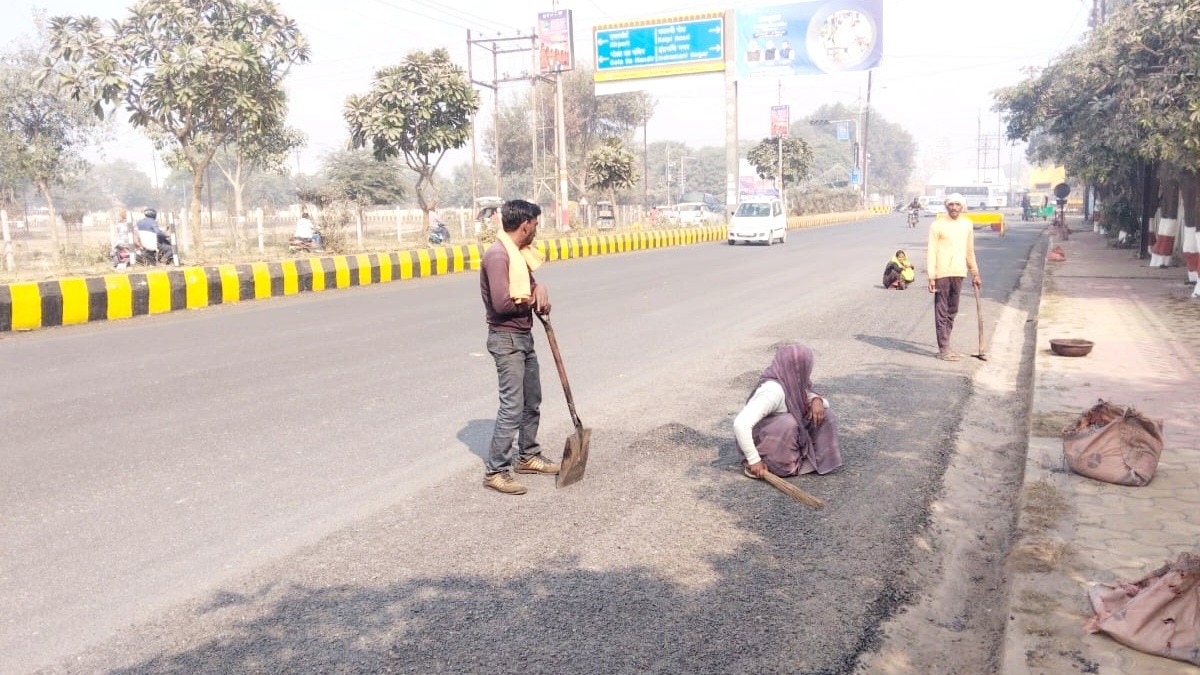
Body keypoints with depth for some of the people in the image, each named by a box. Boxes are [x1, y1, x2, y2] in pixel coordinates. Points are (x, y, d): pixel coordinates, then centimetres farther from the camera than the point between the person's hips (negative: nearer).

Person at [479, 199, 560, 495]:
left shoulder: (518, 252, 10)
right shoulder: (497, 255, -21)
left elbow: (528, 283, 19)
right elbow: (502, 303, -28)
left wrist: (540, 289, -5)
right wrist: (531, 301, -11)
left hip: (524, 337, 10)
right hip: (506, 339, -10)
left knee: (532, 401, 18)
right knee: (512, 406, -8)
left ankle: (528, 456, 32)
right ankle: (495, 471, 0)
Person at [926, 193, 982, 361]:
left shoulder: (967, 224, 10)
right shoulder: (938, 225, -5)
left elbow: (970, 251, 18)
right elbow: (931, 252, -7)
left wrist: (975, 273, 19)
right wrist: (931, 277, -13)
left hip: (958, 273, 5)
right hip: (942, 273, -5)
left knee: (952, 312, 10)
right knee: (941, 313, -3)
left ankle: (944, 346, 19)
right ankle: (944, 349, 0)